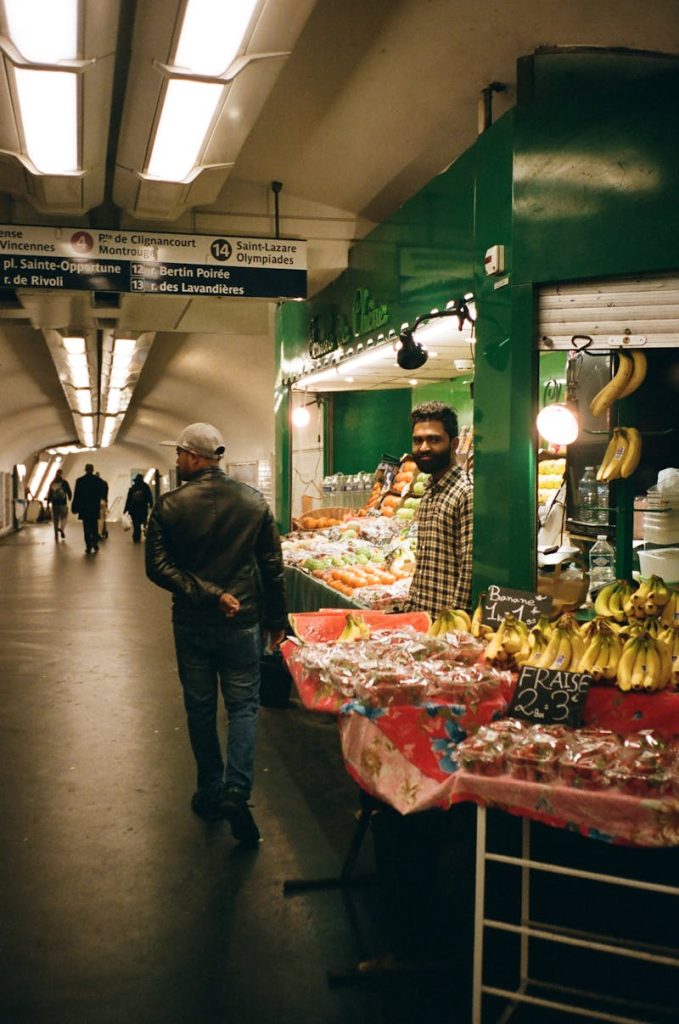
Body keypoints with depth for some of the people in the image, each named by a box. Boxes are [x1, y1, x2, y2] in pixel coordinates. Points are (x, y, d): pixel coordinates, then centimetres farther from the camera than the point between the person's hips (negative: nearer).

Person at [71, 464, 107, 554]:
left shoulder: (80, 480, -5)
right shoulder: (98, 480, -2)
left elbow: (76, 495, -5)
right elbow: (102, 494, 2)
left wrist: (75, 507, 0)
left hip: (84, 508, -1)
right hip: (95, 508, 1)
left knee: (87, 528, 3)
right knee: (94, 527, 13)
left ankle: (88, 547, -2)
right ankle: (95, 543, -1)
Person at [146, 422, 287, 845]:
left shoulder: (169, 506, -8)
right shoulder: (254, 501, -4)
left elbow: (158, 567, -14)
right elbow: (273, 565, -1)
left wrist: (207, 594, -12)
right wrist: (277, 620, 7)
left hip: (191, 625, 0)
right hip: (242, 623, 0)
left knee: (200, 710, 15)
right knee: (243, 706, 9)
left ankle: (211, 793, 25)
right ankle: (237, 789, -6)